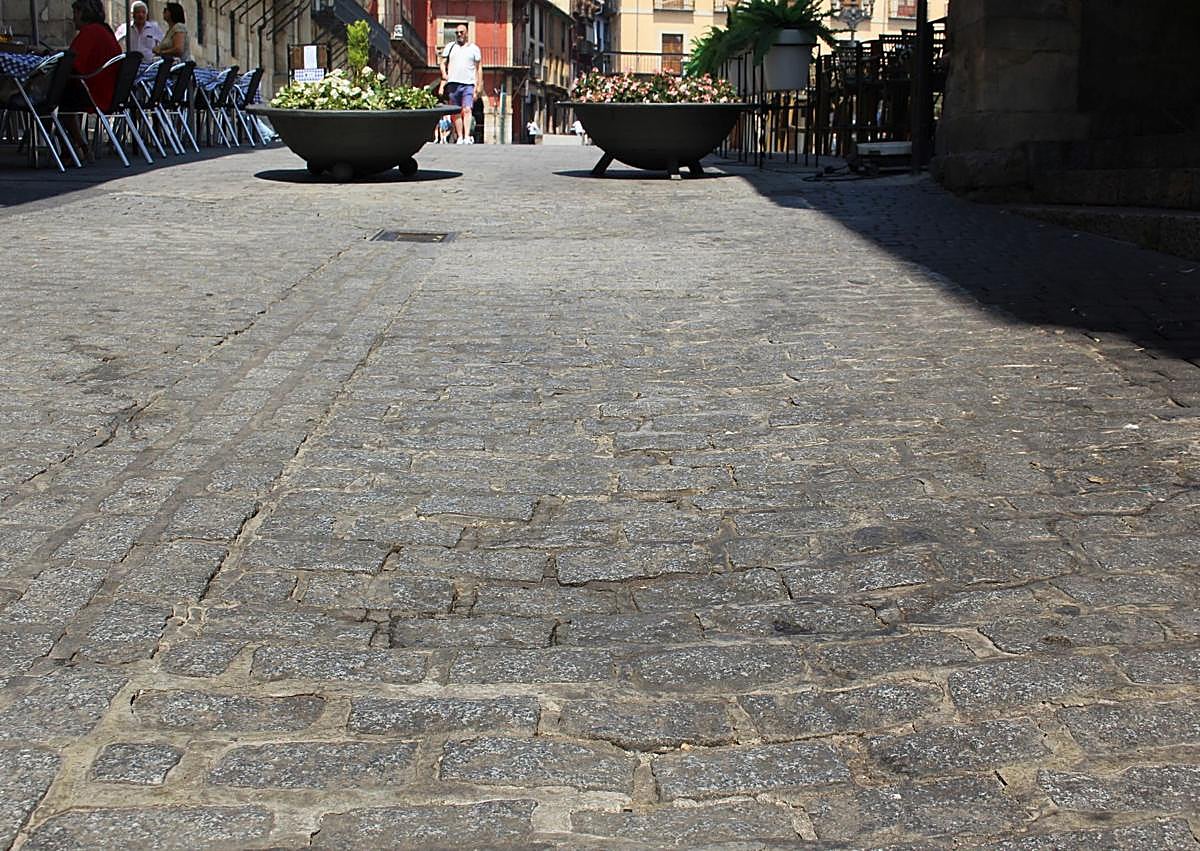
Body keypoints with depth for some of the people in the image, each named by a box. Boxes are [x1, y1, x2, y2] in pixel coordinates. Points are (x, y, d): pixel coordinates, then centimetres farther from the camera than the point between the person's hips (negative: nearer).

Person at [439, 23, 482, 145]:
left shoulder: (474, 48, 11)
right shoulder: (450, 47, 15)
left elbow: (479, 68, 11)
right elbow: (443, 63, 11)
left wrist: (479, 85, 3)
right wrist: (444, 74, -10)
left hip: (468, 84, -2)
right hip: (453, 83, 2)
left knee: (467, 110, -16)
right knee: (456, 112, 3)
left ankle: (467, 137, -25)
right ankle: (460, 137, 7)